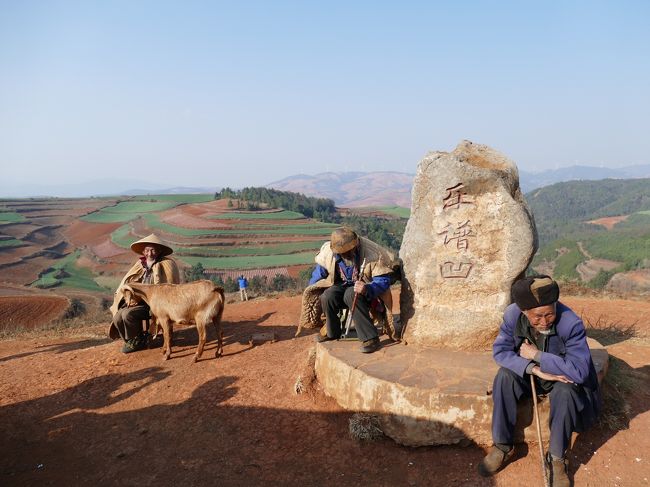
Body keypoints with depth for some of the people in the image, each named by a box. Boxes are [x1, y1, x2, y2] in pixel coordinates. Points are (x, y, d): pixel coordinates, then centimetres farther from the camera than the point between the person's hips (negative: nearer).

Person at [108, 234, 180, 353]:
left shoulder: (166, 264, -7)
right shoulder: (140, 264, 10)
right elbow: (127, 283, 15)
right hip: (139, 300, 6)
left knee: (128, 314, -25)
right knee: (117, 318, -12)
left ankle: (137, 341, -1)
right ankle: (129, 340, 14)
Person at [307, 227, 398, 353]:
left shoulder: (372, 253, -27)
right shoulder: (328, 251, -14)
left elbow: (383, 280, -24)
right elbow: (320, 271, 6)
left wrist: (367, 289, -44)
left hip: (365, 287, -4)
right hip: (343, 285, 4)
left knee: (351, 295, -37)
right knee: (327, 297, -26)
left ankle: (371, 338, -30)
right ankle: (332, 333, 2)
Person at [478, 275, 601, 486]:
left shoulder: (571, 323, -31)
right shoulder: (513, 315, -21)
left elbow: (580, 371, -33)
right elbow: (500, 350, -18)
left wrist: (537, 355, -31)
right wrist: (535, 370, -31)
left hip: (563, 377, -2)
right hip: (529, 374, 3)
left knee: (565, 392, -33)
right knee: (505, 376, -25)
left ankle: (557, 459, -11)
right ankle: (503, 446, -10)